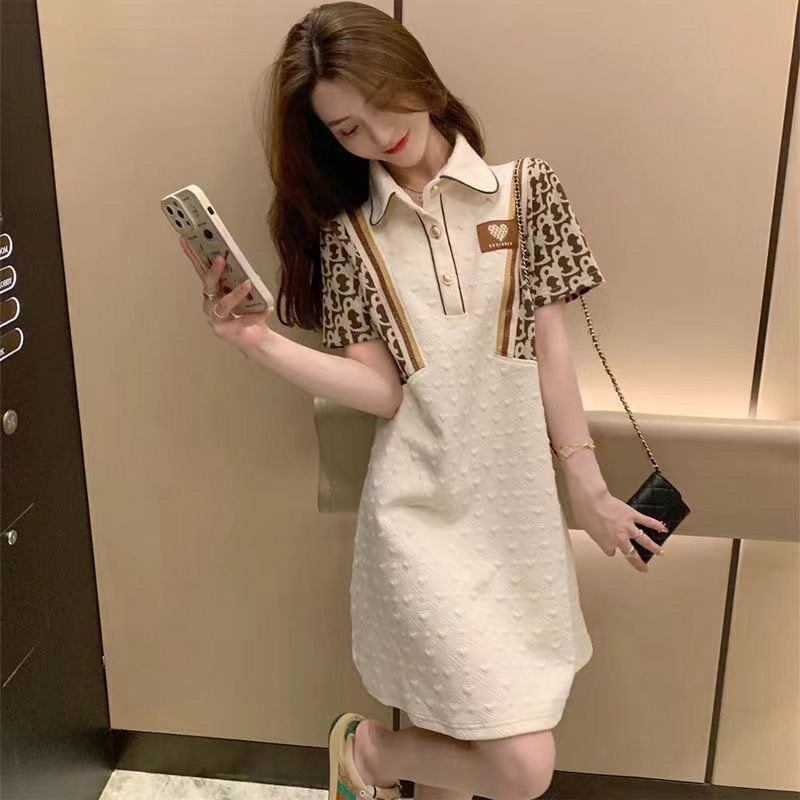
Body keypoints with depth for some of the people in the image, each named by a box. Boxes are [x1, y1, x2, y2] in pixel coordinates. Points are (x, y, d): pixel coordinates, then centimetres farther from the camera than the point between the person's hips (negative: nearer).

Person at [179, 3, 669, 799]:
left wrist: (588, 491, 4)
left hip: (514, 505, 2)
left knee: (459, 731, 15)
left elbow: (548, 346, 2)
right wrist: (258, 342, -19)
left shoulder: (525, 190, 2)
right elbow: (381, 390, -6)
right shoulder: (347, 232, 2)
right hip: (420, 512, -2)